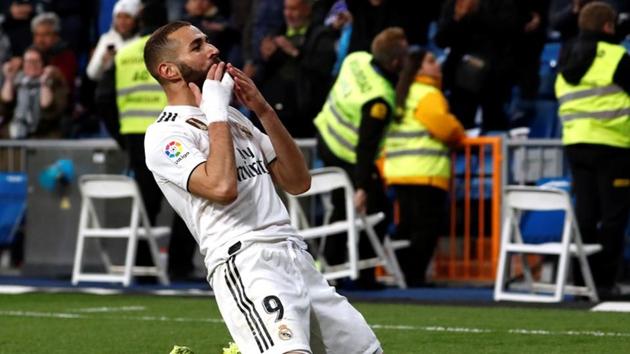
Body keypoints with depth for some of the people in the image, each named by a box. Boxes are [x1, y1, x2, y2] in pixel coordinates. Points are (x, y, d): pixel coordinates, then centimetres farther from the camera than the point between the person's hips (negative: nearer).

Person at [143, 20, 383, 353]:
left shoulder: (234, 117, 23)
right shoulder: (165, 135, -2)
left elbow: (298, 181, 17)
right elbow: (222, 187, -21)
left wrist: (263, 110, 9)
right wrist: (215, 111, -9)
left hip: (297, 259, 8)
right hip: (244, 265, -8)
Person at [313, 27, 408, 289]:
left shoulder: (357, 59, -11)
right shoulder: (379, 99, -32)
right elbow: (366, 146, -32)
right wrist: (362, 188, -31)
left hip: (327, 137, 8)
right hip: (347, 157, -8)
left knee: (343, 206, 20)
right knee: (376, 211, 2)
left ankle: (329, 266, 23)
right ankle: (363, 275, 2)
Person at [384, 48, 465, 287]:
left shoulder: (403, 95, 20)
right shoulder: (428, 95, -9)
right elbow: (446, 127, -14)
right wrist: (459, 135, 7)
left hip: (398, 171, 9)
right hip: (425, 174, -9)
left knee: (408, 226, 13)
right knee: (427, 228, -7)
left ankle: (406, 275, 14)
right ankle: (415, 277, -10)